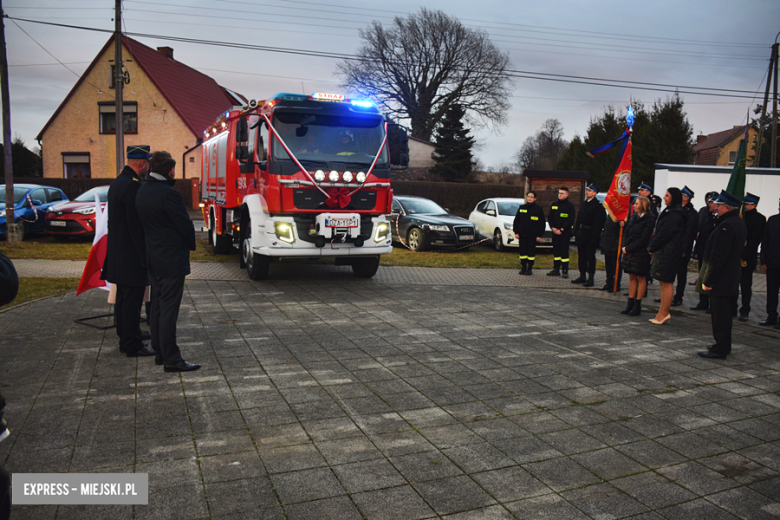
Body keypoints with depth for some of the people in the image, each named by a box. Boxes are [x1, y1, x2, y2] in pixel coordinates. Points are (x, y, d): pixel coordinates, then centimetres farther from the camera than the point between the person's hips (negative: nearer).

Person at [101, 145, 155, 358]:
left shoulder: (117, 182, 14)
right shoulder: (133, 185, -18)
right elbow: (136, 226, -21)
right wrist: (145, 257, -16)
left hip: (118, 253, 10)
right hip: (131, 255, -10)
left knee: (123, 299, 17)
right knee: (132, 301, -3)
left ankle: (125, 340, 27)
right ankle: (133, 345, 4)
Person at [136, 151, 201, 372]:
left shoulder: (142, 192, 8)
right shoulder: (167, 194, -20)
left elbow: (144, 222, 13)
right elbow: (185, 224, -14)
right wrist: (191, 245, 4)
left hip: (154, 257, 9)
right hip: (172, 259, -9)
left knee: (157, 307, 15)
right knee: (169, 310, -6)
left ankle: (159, 352, 25)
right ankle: (171, 359, -1)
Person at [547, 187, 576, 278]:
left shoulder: (570, 205, -3)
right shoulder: (554, 205, 14)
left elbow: (570, 219, -9)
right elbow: (549, 217, 14)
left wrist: (561, 229, -14)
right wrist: (553, 227, -1)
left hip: (565, 232, -5)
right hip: (555, 232, 5)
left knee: (564, 251, -6)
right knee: (556, 250, 7)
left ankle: (565, 271, -1)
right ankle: (556, 269, 14)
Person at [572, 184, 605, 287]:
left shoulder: (598, 206, -10)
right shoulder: (584, 204, 15)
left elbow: (598, 223, -15)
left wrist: (594, 237, -19)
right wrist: (576, 232, 11)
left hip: (590, 236, -8)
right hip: (581, 235, 8)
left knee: (590, 257, -2)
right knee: (581, 256, 13)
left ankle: (590, 278, 3)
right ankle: (582, 276, 22)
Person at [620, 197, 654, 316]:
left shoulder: (649, 220, -11)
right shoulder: (634, 217, 10)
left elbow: (642, 240, -15)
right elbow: (627, 233, 14)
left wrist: (628, 248, -14)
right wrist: (625, 246, 0)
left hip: (641, 253, -7)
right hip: (629, 251, 7)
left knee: (641, 278, 3)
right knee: (632, 277, 10)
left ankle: (637, 305, 9)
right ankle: (630, 304, 15)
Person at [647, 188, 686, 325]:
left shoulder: (675, 215, -17)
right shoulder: (670, 212, 15)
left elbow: (664, 234, -19)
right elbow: (659, 231, 16)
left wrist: (651, 247, -8)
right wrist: (652, 246, 7)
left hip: (668, 252, -10)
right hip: (663, 251, 10)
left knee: (666, 283, -3)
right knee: (664, 283, 12)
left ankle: (664, 313, 4)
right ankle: (663, 313, 19)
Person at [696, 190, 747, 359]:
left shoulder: (726, 226, -21)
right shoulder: (739, 223, 12)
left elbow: (717, 256, -23)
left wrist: (707, 280, -20)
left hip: (720, 280, -10)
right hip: (731, 279, 10)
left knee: (719, 315, -3)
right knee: (723, 314, 19)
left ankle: (720, 350, 4)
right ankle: (723, 346, 29)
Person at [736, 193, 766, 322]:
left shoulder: (759, 219, -5)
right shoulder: (740, 215, 13)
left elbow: (755, 240, -11)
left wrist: (744, 255, -17)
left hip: (747, 259, -5)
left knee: (745, 285, 1)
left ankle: (744, 311, 10)